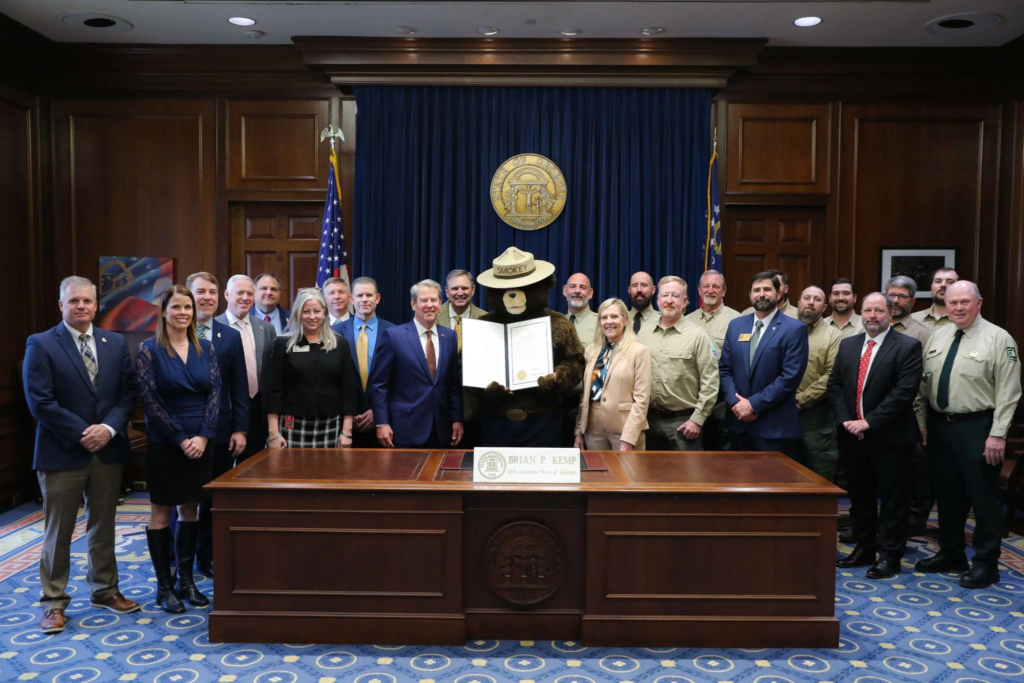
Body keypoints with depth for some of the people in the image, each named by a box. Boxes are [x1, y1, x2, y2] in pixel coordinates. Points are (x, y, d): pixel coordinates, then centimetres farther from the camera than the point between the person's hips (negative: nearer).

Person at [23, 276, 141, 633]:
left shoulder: (116, 343, 7)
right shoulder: (41, 344, -5)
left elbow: (128, 392, 3)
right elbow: (40, 402, -11)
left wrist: (109, 428, -12)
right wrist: (81, 434, -15)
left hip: (108, 450, 4)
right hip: (62, 453, -4)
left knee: (103, 526, 14)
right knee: (58, 532, 7)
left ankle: (104, 590, 28)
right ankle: (54, 601, 19)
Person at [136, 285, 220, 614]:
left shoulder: (205, 348, 5)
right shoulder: (148, 349, -5)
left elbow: (214, 393, 1)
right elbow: (149, 400, -11)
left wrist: (204, 436, -11)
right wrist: (180, 439, -13)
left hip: (201, 441, 4)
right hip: (164, 443, -3)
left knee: (191, 509, 10)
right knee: (161, 512, 5)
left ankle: (186, 580, 21)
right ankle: (164, 586, 15)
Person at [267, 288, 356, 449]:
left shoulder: (340, 344, 6)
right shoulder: (283, 344, 3)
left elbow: (348, 389, 5)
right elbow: (274, 389, 1)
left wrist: (347, 431, 0)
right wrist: (273, 433, -5)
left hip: (330, 428, 1)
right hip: (293, 427, -1)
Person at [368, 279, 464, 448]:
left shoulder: (450, 336, 8)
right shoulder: (394, 336, -5)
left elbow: (455, 383, 11)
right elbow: (378, 384, -5)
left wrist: (457, 419, 5)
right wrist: (382, 423, -11)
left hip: (441, 429, 4)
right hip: (405, 429, -4)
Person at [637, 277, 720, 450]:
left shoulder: (698, 336, -5)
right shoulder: (643, 333, 7)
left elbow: (710, 383, -7)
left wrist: (697, 419, -10)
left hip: (684, 421, -4)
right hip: (650, 419, 4)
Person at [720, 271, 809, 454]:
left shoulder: (794, 329, -6)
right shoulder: (736, 325, 9)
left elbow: (791, 376, -13)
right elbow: (724, 369, 8)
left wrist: (754, 404, -14)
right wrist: (735, 403, -7)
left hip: (774, 426, -4)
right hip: (739, 420, 4)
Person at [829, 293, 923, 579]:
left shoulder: (908, 347, -7)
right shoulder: (847, 344, 10)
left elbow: (904, 392, -16)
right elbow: (834, 384, 9)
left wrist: (869, 421, -18)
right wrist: (845, 420, -5)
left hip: (890, 437, -5)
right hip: (853, 435, 5)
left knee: (893, 500, 4)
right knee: (859, 498, 14)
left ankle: (890, 555, 16)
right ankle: (863, 549, 28)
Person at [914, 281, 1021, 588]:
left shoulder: (998, 338, -9)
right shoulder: (937, 335, 8)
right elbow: (924, 383, 11)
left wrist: (997, 434, -16)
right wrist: (922, 422, 8)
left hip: (977, 427, -6)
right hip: (939, 425, 6)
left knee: (982, 496, 4)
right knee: (946, 493, 16)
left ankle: (986, 563, 17)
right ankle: (951, 554, 31)